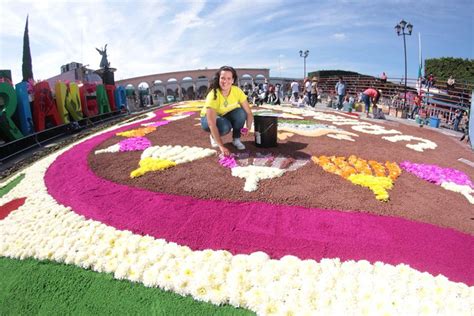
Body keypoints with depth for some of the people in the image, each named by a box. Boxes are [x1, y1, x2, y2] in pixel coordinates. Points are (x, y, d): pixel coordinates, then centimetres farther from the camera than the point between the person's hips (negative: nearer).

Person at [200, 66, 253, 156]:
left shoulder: (237, 91, -21)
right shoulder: (213, 95, -33)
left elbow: (248, 112, -19)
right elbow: (211, 124, -40)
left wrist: (248, 128, -39)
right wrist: (221, 146, -47)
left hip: (226, 116, 4)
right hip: (208, 118, -3)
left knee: (241, 112, -27)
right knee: (224, 126, -35)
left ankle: (236, 139, -5)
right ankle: (213, 137, -1)